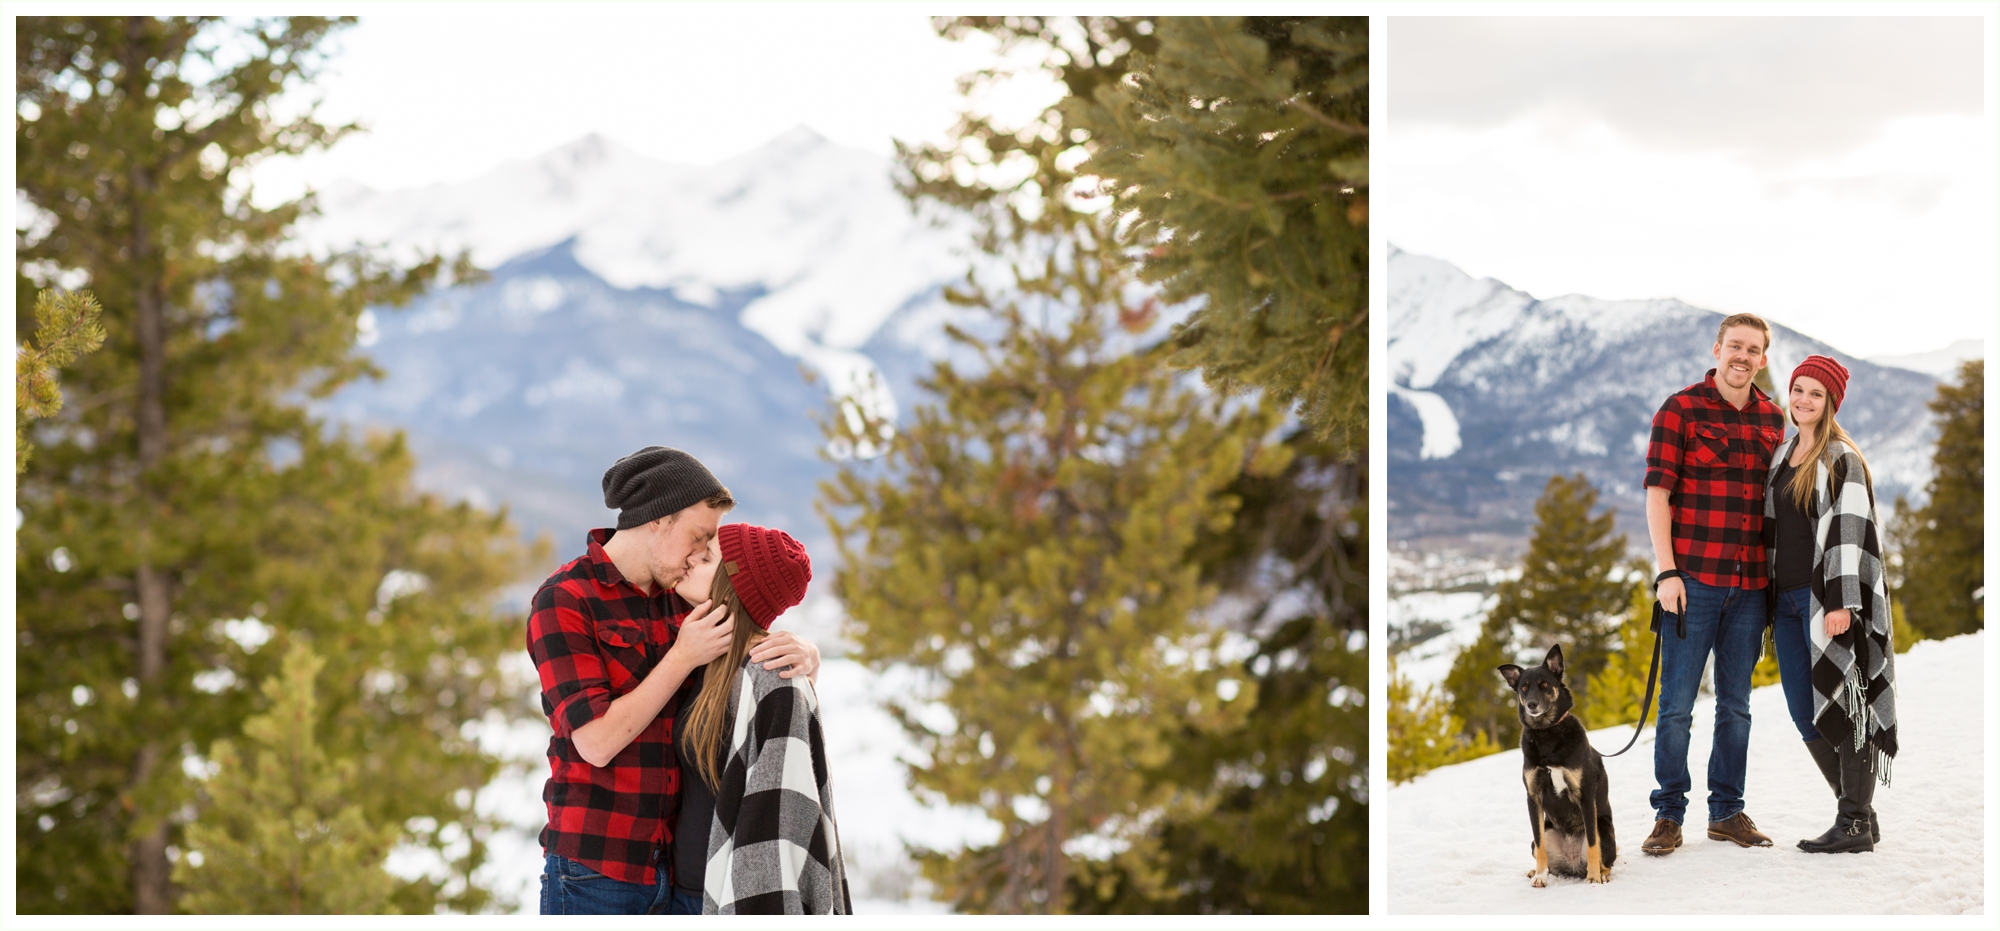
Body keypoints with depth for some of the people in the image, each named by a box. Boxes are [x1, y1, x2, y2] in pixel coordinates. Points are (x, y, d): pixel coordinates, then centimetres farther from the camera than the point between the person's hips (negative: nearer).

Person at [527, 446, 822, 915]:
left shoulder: (680, 600, 9)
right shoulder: (564, 601, -8)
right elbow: (597, 742, -16)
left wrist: (803, 654, -9)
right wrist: (684, 657, -14)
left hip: (674, 864, 6)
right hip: (595, 871, -6)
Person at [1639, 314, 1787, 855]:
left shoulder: (1772, 419, 11)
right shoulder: (1680, 410, -3)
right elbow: (1657, 493, -7)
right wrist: (1666, 570, -13)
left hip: (1750, 583, 4)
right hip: (1692, 580, -4)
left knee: (1736, 704, 10)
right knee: (1677, 703, -1)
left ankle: (1727, 811, 19)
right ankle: (1669, 815, 6)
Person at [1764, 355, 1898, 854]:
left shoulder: (1842, 459, -6)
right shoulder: (1781, 457, 17)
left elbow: (1851, 531, -13)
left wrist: (1841, 602, -21)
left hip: (1826, 598, -8)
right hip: (1787, 600, 8)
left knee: (1839, 708, -6)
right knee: (1805, 716, 6)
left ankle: (1855, 823, 0)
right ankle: (1859, 811, 16)